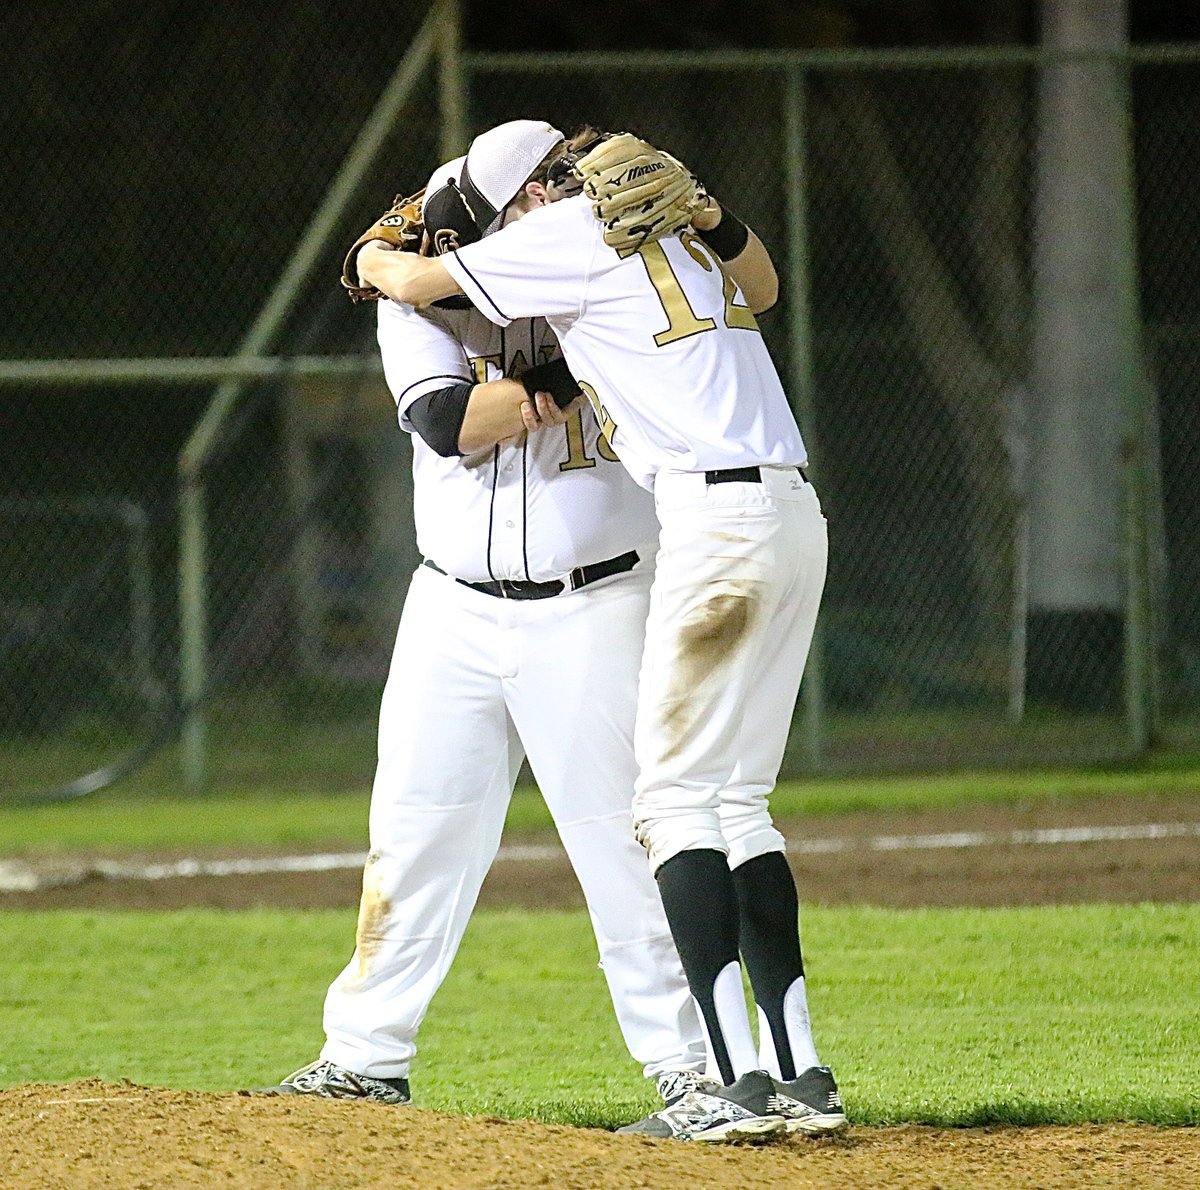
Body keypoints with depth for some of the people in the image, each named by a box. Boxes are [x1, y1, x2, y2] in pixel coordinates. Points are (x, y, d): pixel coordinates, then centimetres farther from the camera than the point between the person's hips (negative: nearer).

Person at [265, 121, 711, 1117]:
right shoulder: (417, 305, -1)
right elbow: (448, 422, -17)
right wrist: (571, 375, -23)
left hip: (592, 612, -2)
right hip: (456, 613, 2)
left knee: (621, 833, -6)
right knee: (416, 830, 8)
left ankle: (689, 1063, 1)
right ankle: (367, 1056, 19)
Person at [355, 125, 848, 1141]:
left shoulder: (574, 230, 1)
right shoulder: (678, 238, 24)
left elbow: (410, 283, 11)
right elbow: (760, 286, 48)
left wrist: (373, 259, 32)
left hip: (719, 515, -9)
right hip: (794, 515, 9)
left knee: (678, 791, -8)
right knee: (738, 798, 11)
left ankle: (741, 1078, -17)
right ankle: (801, 1072, 5)